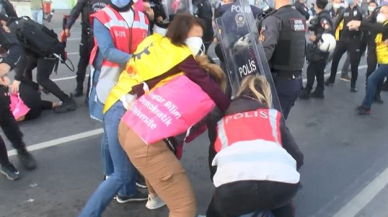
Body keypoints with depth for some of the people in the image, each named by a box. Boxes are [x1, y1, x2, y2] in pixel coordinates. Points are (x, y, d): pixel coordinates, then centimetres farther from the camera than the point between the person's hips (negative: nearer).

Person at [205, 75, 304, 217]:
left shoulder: (221, 121, 31)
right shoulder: (273, 115, 29)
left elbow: (213, 160, 34)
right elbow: (297, 157, 28)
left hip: (234, 185, -2)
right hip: (280, 183, 2)